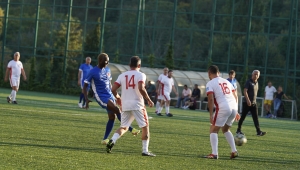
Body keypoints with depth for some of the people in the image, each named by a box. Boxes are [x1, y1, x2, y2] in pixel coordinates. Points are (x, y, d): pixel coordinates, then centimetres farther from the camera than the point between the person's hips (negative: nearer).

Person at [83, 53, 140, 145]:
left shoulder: (107, 71, 12)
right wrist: (87, 99, -16)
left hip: (110, 96, 7)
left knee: (112, 117, 1)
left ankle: (105, 139, 11)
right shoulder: (93, 72, -8)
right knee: (117, 110, -22)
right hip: (101, 97, -7)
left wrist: (113, 95, 24)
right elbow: (85, 86, -5)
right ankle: (131, 129, -16)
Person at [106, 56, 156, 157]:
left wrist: (117, 98, 23)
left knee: (123, 127, 16)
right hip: (137, 105, -4)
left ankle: (112, 141, -10)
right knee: (145, 127, 7)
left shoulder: (122, 75, 9)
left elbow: (113, 89, 4)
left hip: (125, 105, 4)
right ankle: (145, 151, 4)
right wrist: (148, 100, -9)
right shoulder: (141, 75, -4)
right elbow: (141, 88, -20)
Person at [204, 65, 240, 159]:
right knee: (225, 129, 25)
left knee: (213, 130, 5)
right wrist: (236, 112, 26)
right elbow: (235, 97, 21)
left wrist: (211, 115, -11)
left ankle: (214, 153, -7)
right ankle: (234, 151, 17)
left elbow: (211, 99, -9)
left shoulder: (210, 83, 3)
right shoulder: (226, 81, 22)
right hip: (233, 107, 6)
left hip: (223, 108, -6)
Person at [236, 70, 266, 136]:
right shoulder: (249, 82, -9)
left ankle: (258, 131, -12)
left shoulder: (256, 83, 13)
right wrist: (248, 100, -28)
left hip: (254, 103, 6)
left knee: (256, 118, -4)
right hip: (247, 103, -6)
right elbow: (245, 91, -18)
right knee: (243, 116, 3)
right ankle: (238, 130, 15)